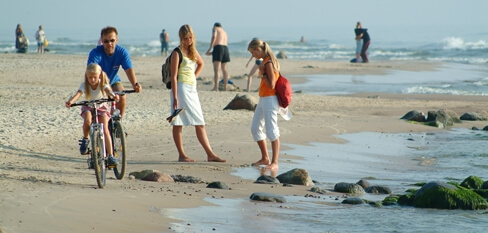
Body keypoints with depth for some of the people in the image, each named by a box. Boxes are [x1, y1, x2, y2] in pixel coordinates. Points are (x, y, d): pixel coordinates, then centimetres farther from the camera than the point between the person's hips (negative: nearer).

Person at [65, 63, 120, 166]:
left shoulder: (103, 84, -19)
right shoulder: (85, 85, -18)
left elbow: (108, 90, -41)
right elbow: (78, 94, -36)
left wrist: (113, 95, -65)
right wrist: (70, 101, -58)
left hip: (102, 108, 0)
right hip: (88, 108, 0)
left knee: (105, 130, -18)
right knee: (87, 121, -35)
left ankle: (110, 155, -13)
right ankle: (85, 139, -7)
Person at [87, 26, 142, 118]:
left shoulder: (122, 52, -21)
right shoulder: (96, 53, -29)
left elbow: (129, 69, -33)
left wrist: (135, 84, -52)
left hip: (113, 81, 2)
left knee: (122, 97, -24)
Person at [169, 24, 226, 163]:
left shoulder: (193, 51, 12)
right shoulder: (177, 53, -8)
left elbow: (201, 64, 34)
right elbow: (174, 76, -13)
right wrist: (175, 97, -18)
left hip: (192, 89, 8)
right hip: (181, 89, -8)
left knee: (200, 123, 6)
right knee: (178, 123, -2)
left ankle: (210, 154, 5)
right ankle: (181, 155, 1)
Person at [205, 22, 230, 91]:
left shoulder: (215, 28, 9)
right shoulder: (224, 32, 29)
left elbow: (214, 36, -11)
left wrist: (210, 48, -14)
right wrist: (212, 52, 30)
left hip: (218, 47, -7)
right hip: (225, 48, 7)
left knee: (216, 69, -12)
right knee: (224, 69, 16)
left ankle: (216, 87, -23)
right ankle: (225, 87, 18)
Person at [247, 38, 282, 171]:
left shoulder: (268, 63, -17)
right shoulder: (265, 61, 12)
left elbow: (271, 85, -21)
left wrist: (262, 73, -14)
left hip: (270, 99, -11)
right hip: (263, 99, 11)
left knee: (271, 131, -10)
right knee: (255, 128, 14)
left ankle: (275, 162, -9)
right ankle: (265, 158, 23)